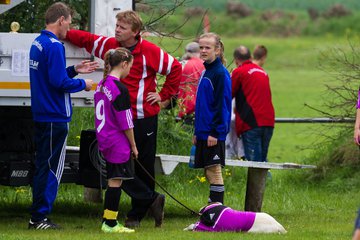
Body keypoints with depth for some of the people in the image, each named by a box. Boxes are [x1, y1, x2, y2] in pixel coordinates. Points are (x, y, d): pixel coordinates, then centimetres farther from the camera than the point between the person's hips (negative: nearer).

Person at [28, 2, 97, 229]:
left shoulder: (38, 43, 11)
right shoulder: (54, 46, -18)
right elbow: (59, 82, -22)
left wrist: (74, 70, 15)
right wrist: (83, 84, -7)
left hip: (41, 115, 9)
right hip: (55, 116, -9)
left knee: (43, 166, 15)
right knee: (53, 167, -3)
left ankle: (37, 216, 19)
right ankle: (40, 217, -2)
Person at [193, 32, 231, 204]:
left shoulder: (221, 74, -12)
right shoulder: (205, 72, 15)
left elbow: (223, 105, -15)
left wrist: (216, 132, -18)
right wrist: (197, 131, 18)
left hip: (214, 133, -9)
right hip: (203, 132, 9)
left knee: (214, 171, -7)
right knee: (209, 172, 10)